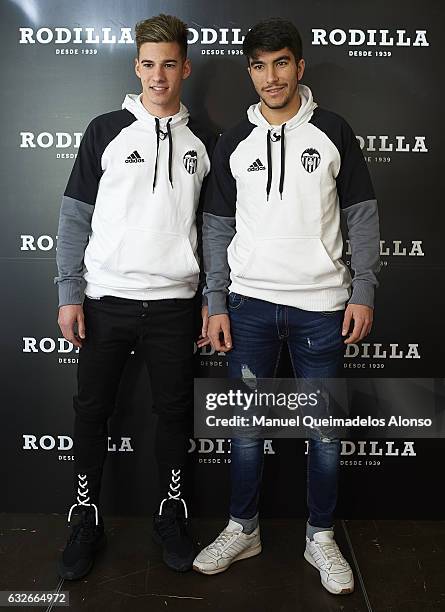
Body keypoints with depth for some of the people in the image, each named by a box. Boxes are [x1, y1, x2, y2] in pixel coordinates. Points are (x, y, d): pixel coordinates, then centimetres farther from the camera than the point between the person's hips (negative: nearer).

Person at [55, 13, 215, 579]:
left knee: (174, 411, 8)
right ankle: (87, 521, 25)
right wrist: (69, 293, -6)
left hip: (173, 303, 1)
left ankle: (171, 516, 28)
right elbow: (75, 215, 2)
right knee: (91, 411, 7)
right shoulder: (106, 130, 3)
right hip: (105, 299, -1)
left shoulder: (202, 141, 8)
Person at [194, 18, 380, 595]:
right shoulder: (234, 142, 7)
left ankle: (321, 536, 26)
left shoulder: (332, 131, 3)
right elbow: (218, 227, 7)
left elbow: (362, 215, 4)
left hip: (321, 304, -1)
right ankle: (243, 530, 27)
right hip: (250, 303, 1)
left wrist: (363, 292, -4)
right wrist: (216, 303, 1)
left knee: (325, 429, 7)